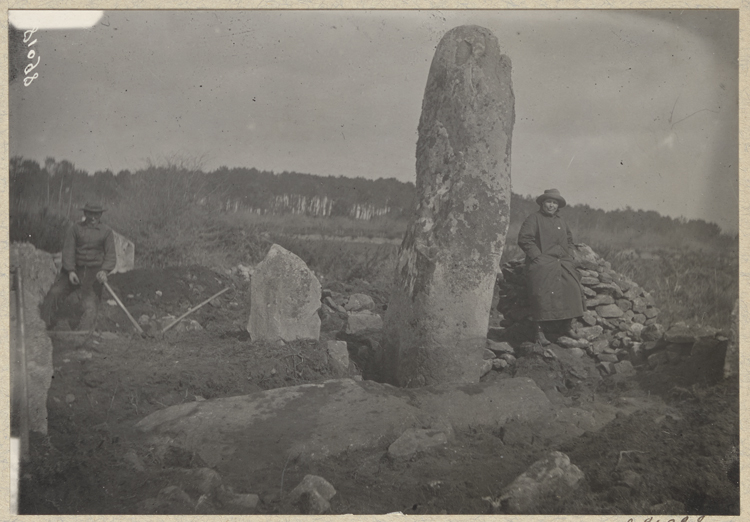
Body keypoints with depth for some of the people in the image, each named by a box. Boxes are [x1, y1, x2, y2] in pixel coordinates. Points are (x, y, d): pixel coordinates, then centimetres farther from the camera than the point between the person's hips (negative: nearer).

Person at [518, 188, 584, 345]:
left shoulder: (561, 221, 21)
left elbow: (569, 240, 30)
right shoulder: (534, 219, 0)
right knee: (543, 294, -18)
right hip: (542, 263, -6)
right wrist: (537, 256, -15)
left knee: (572, 288, -10)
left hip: (562, 262, 6)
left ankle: (568, 325, 4)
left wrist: (569, 255, 14)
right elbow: (524, 239, -9)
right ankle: (539, 332, -18)